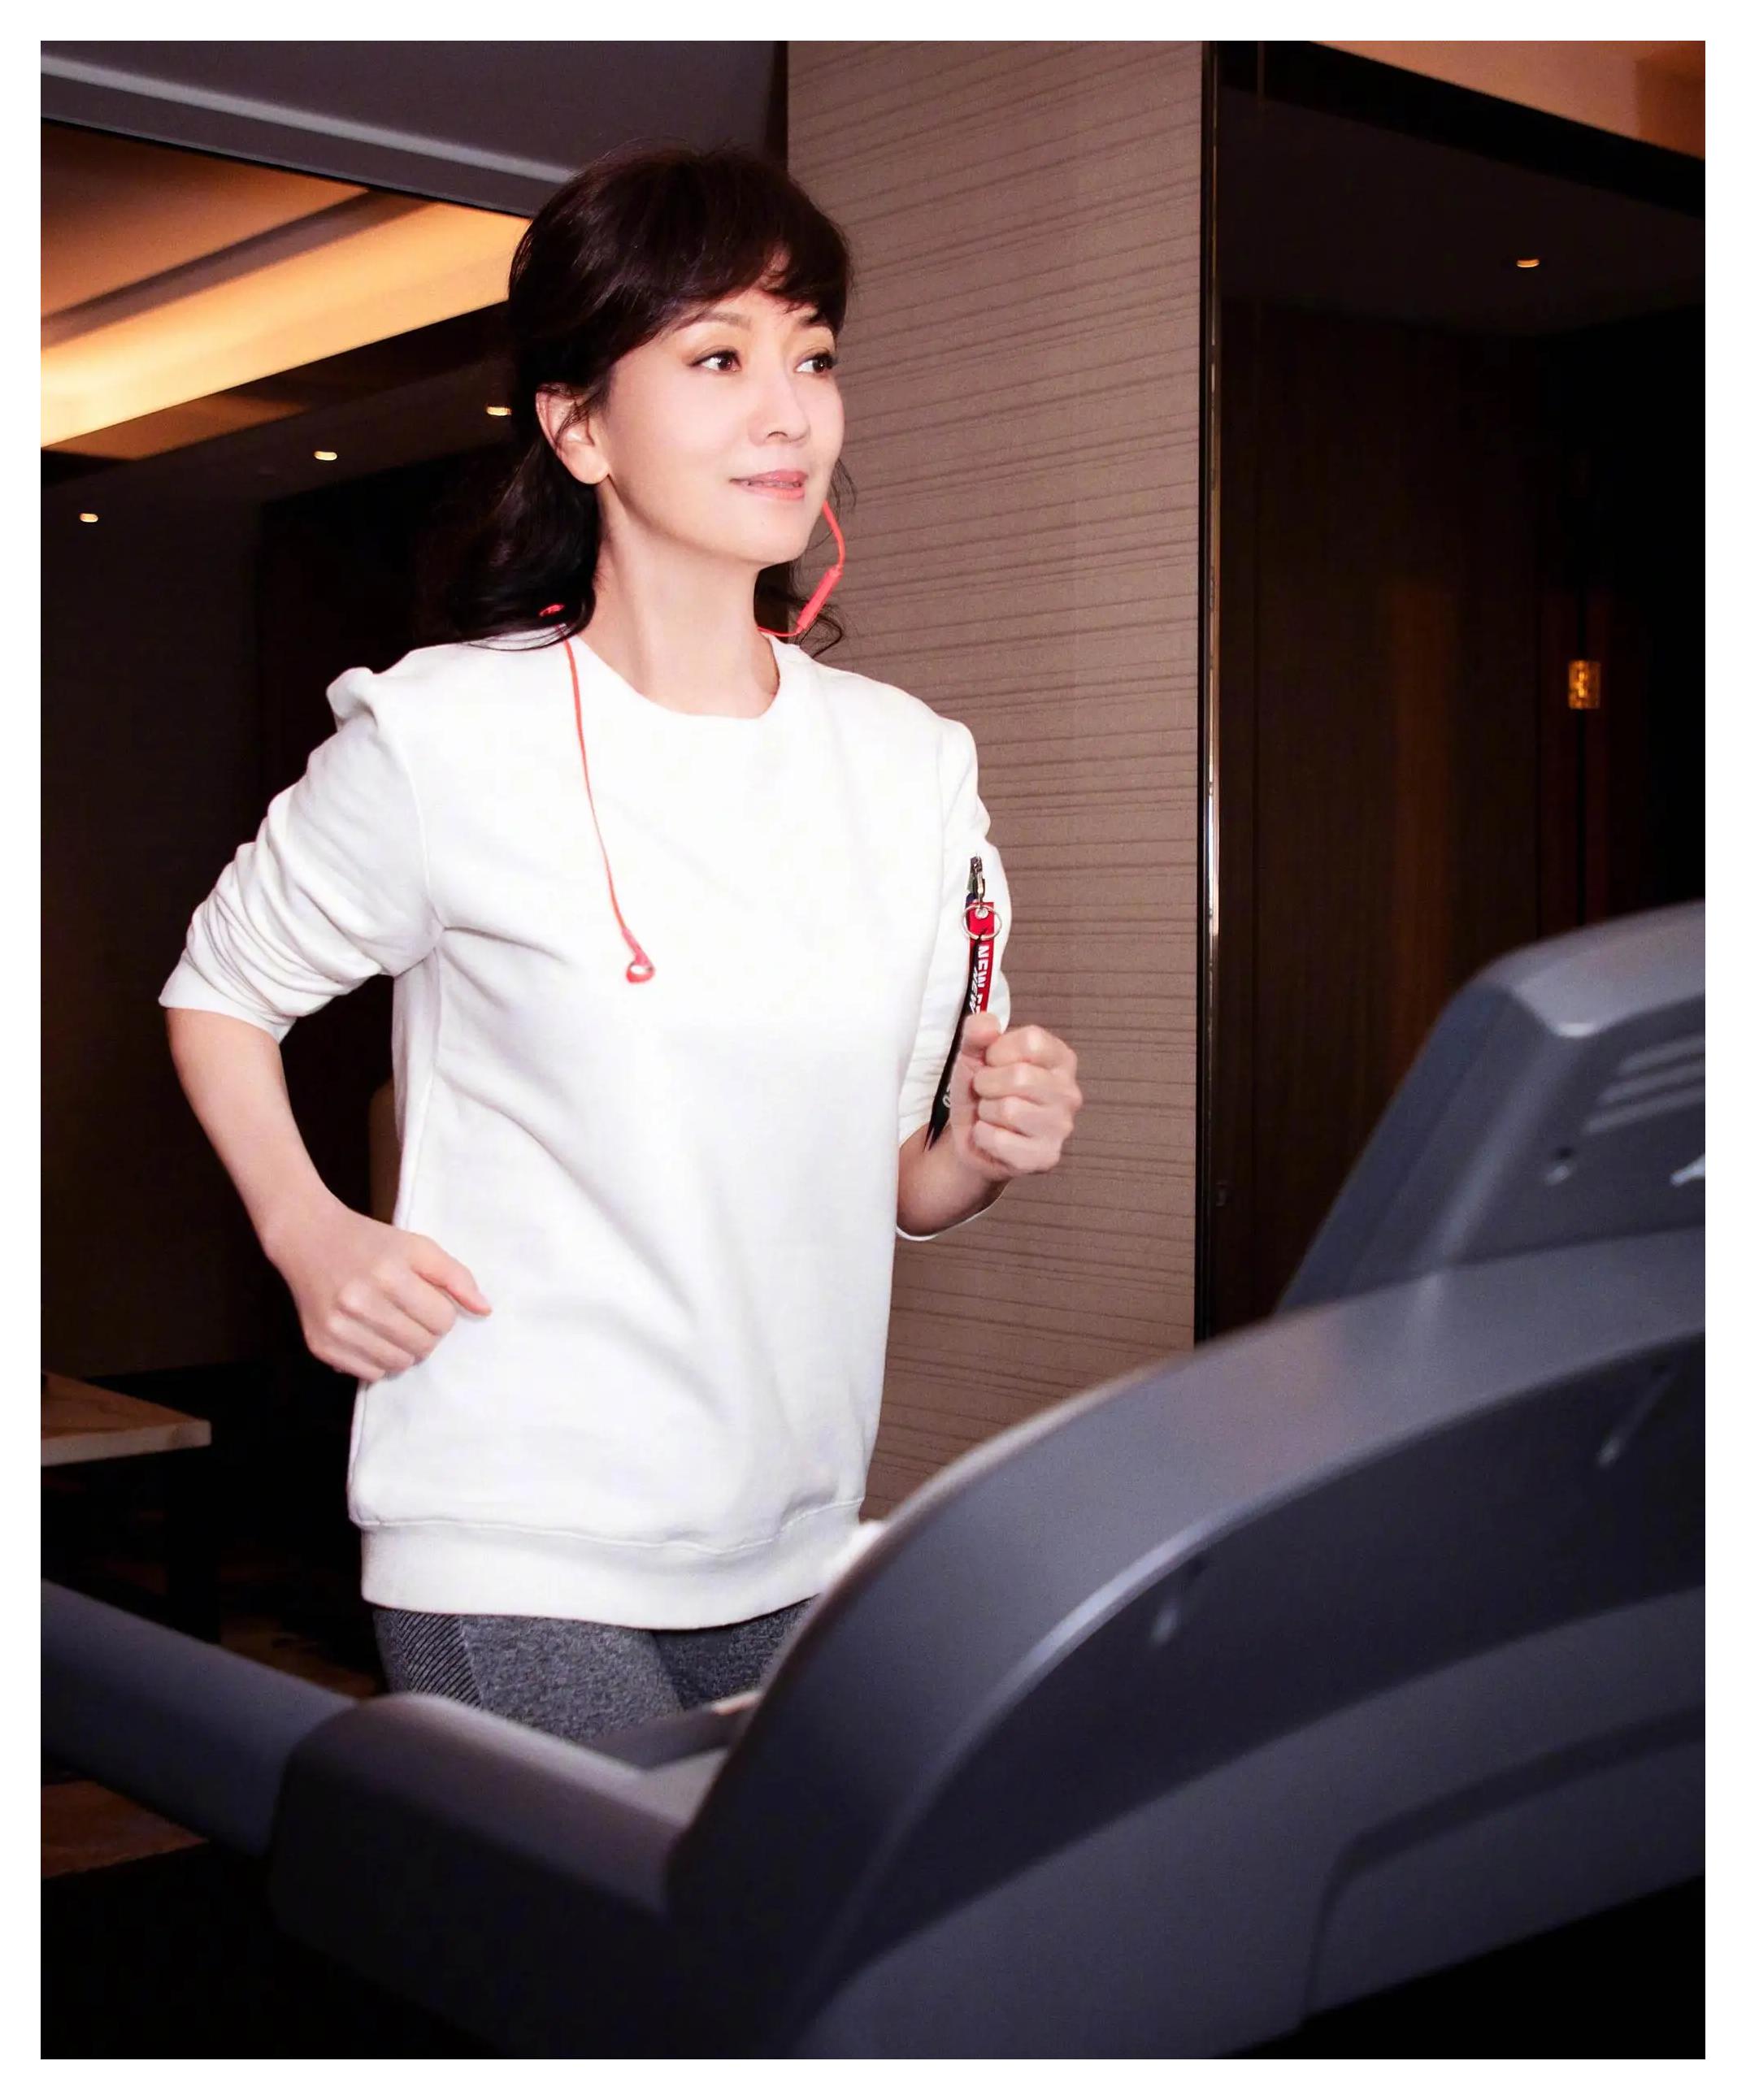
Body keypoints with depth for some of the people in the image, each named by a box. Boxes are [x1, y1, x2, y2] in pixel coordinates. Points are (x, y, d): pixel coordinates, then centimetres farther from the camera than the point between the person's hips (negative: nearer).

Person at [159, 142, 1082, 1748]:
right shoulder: (447, 739, -9)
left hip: (795, 1556, 5)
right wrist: (308, 1233, -8)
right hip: (517, 1561, -5)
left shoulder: (914, 768, 5)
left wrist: (985, 1153, -7)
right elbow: (219, 995, 6)